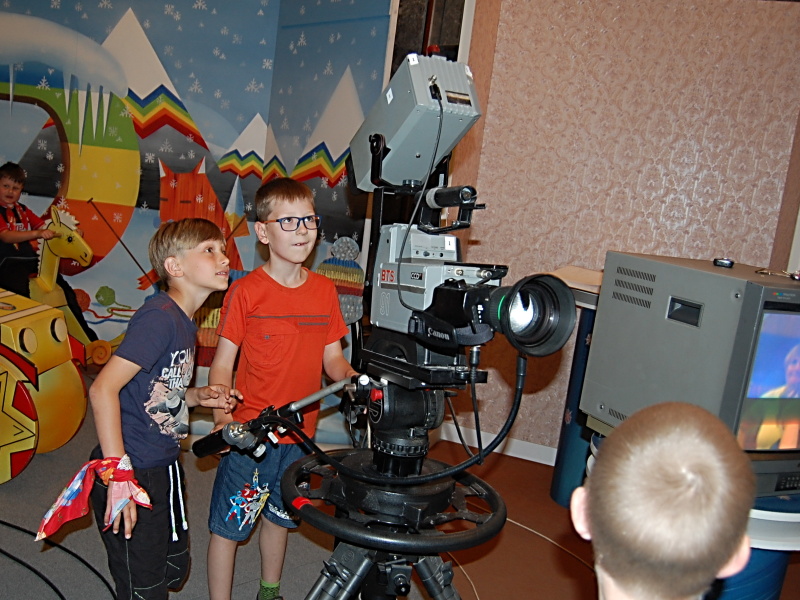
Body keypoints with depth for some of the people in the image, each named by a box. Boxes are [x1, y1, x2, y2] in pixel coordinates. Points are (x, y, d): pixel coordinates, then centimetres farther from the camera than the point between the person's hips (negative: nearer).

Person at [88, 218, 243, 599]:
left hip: (164, 468, 10)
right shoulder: (159, 317, -21)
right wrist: (119, 473, -27)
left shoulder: (184, 322, 8)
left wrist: (200, 396, -1)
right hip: (133, 476, -9)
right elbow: (103, 388, -27)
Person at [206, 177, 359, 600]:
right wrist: (223, 419, -25)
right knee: (228, 524, 7)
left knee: (279, 517, 23)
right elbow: (222, 363, -10)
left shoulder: (325, 290, 2)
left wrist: (355, 381, -15)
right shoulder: (246, 291, -12)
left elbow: (332, 359, 5)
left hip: (299, 434, 5)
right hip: (250, 434, -5)